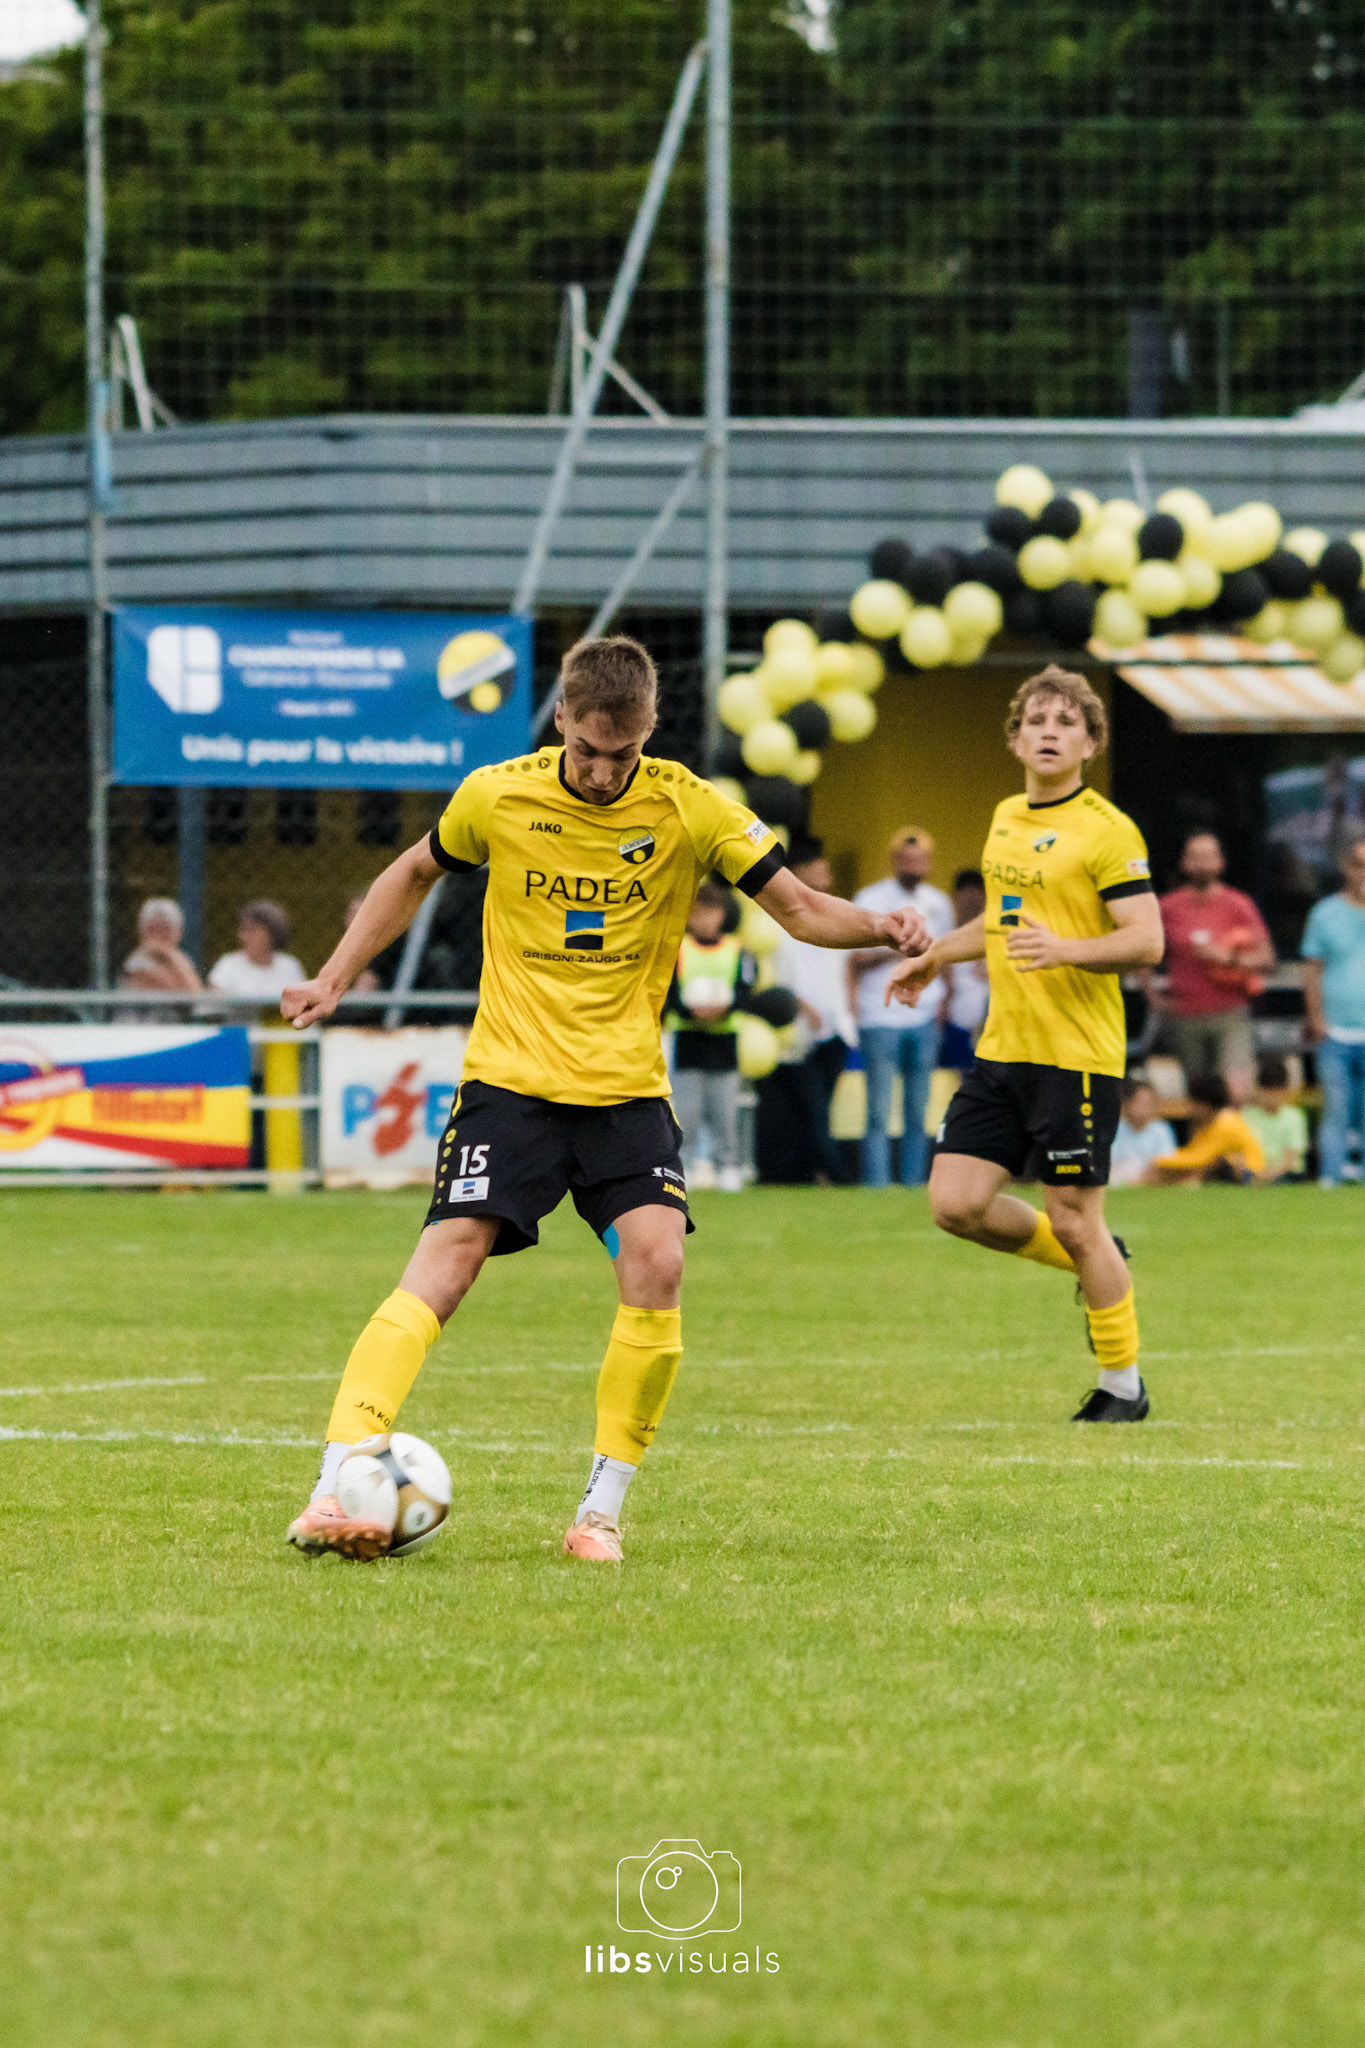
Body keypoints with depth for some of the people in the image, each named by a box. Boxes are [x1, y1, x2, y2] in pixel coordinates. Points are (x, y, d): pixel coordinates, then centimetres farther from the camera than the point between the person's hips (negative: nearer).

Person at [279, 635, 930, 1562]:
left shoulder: (688, 808, -5)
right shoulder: (497, 797, -3)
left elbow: (799, 907, -3)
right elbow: (414, 875, 16)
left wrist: (880, 924, -23)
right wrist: (335, 979, 11)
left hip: (628, 1087, 1)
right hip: (510, 1077, -1)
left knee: (657, 1264, -20)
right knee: (441, 1271, -17)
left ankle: (603, 1507, -6)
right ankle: (334, 1491, -22)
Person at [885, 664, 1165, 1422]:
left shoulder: (1107, 831, -10)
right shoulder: (1007, 819, 14)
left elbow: (1146, 941, -16)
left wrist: (1065, 948, -31)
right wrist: (934, 956, 41)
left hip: (1078, 1055, -7)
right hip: (1002, 1048, 7)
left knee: (1073, 1219, -3)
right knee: (956, 1204, -1)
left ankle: (1123, 1385, 15)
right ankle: (1096, 1264, 23)